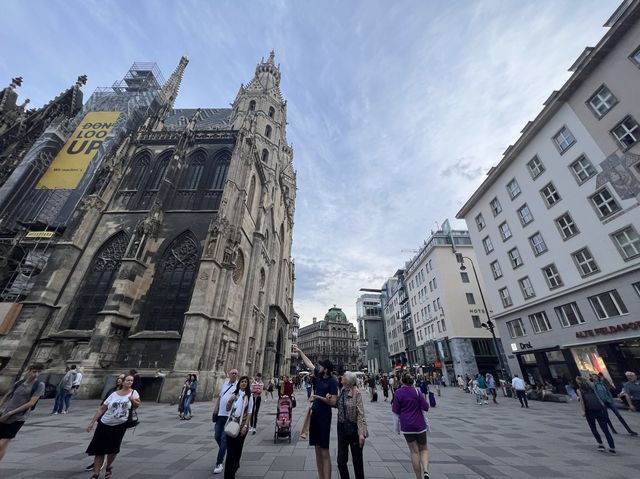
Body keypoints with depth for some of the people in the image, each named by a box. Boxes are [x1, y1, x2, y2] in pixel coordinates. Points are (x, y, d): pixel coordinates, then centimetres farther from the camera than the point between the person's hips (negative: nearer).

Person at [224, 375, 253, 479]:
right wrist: (230, 400, -12)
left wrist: (246, 426, -11)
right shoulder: (234, 394, 3)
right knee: (230, 448, -1)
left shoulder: (249, 396, -5)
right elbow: (227, 409, 6)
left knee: (238, 447, 12)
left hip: (242, 425, -1)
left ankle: (235, 466, 37)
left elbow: (249, 412, -5)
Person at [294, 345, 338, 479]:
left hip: (324, 416, -7)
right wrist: (300, 351, 21)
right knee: (317, 449, 12)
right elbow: (309, 363, 15)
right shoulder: (319, 376, 3)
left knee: (324, 451, -5)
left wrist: (318, 397, -20)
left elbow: (333, 402, -19)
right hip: (315, 414, 7)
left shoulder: (332, 382, -14)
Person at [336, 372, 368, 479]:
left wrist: (362, 433, -23)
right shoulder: (342, 391, 0)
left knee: (357, 459, 14)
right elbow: (338, 405, 9)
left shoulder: (356, 393, -18)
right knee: (341, 460, 11)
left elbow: (361, 414, -19)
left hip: (353, 428, -5)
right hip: (342, 427, 5)